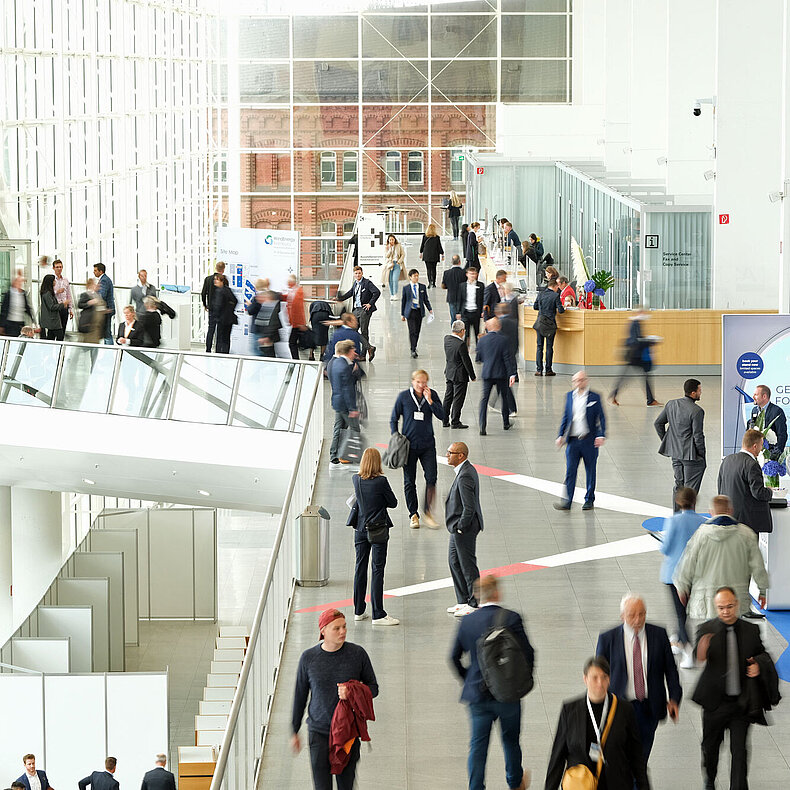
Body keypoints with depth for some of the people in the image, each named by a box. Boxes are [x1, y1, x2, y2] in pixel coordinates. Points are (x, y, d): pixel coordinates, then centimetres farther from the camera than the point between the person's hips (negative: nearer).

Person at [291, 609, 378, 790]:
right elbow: (300, 696, 7)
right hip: (319, 732, -1)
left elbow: (373, 688, 5)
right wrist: (295, 731, 12)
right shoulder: (308, 658, -4)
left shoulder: (357, 654, -5)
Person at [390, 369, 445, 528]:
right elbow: (393, 419, 4)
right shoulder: (403, 396, -4)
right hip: (409, 445, -1)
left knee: (431, 479, -8)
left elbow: (442, 416, -7)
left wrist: (429, 401, -17)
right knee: (409, 482, 5)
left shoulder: (432, 395, 0)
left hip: (428, 444, 1)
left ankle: (427, 512, 6)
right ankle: (413, 514, 16)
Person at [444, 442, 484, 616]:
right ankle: (463, 601, 27)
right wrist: (458, 527, 16)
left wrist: (461, 527, -17)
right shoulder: (468, 470, 9)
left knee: (468, 566, 0)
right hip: (459, 527, 11)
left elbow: (469, 507, -27)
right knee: (454, 562, 18)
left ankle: (474, 604, 10)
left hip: (464, 529, -11)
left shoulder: (465, 476, -24)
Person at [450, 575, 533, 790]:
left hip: (477, 692, 2)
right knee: (511, 740, 19)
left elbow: (455, 657, 6)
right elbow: (527, 653, -13)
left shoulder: (468, 621, -2)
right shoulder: (511, 618, -13)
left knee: (478, 745, 6)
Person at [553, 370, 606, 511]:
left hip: (589, 441, -2)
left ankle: (589, 500, 18)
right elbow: (565, 417, 14)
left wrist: (601, 435, -12)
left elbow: (601, 418, -2)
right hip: (572, 440, 2)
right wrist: (561, 435, 7)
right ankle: (567, 501, -2)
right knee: (570, 471, -3)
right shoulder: (569, 396, 9)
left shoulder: (594, 397, -1)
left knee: (590, 471, 7)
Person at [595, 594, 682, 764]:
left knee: (642, 757, 11)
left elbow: (670, 668, 6)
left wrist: (674, 699, -2)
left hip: (650, 710, 2)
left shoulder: (659, 635, 0)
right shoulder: (607, 639, -5)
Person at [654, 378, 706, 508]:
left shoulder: (671, 404, 2)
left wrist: (666, 442, 19)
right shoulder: (697, 411, -19)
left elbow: (658, 423, 11)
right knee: (690, 489, 1)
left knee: (679, 485, 17)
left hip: (675, 453, 7)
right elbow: (698, 436, -18)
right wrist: (702, 456, -6)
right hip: (691, 454, -7)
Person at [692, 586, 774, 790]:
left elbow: (763, 654, 15)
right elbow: (698, 658, -21)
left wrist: (758, 664, -9)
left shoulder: (751, 630, 1)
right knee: (710, 746, 16)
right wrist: (701, 653, -46)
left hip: (742, 702, 1)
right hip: (715, 702, -1)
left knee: (739, 750, -3)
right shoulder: (707, 630, -7)